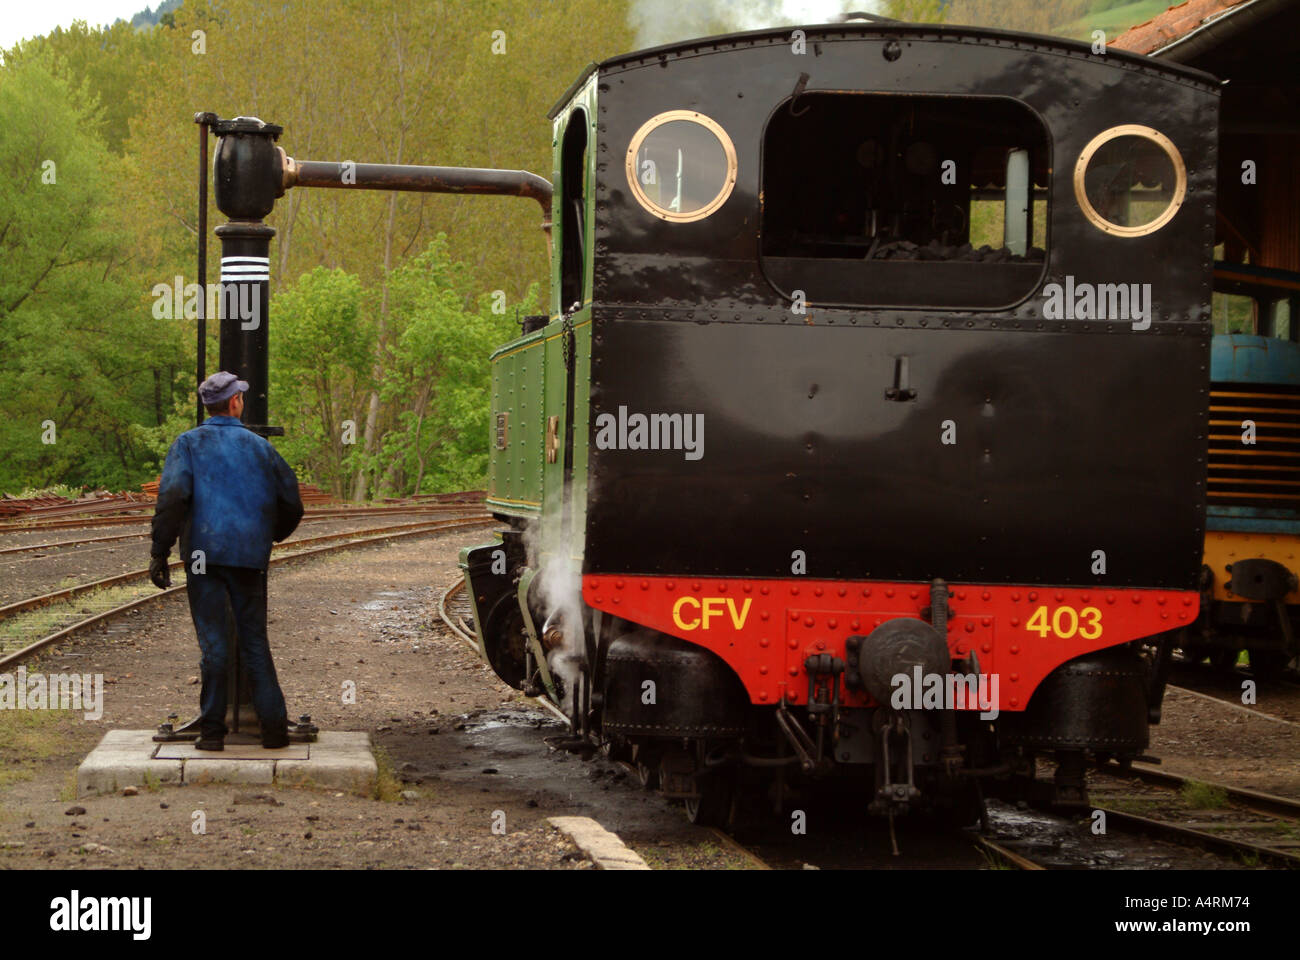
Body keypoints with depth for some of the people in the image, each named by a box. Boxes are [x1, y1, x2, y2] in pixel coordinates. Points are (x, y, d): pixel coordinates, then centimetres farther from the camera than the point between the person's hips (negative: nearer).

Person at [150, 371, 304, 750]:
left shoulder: (189, 443, 4)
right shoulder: (259, 446, 11)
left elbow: (172, 496, -11)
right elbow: (291, 504, 15)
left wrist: (159, 552, -9)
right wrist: (271, 536, 34)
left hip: (205, 552, -2)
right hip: (250, 557, 2)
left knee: (213, 643, -1)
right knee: (255, 641, 9)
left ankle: (212, 730, -1)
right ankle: (274, 726, 5)